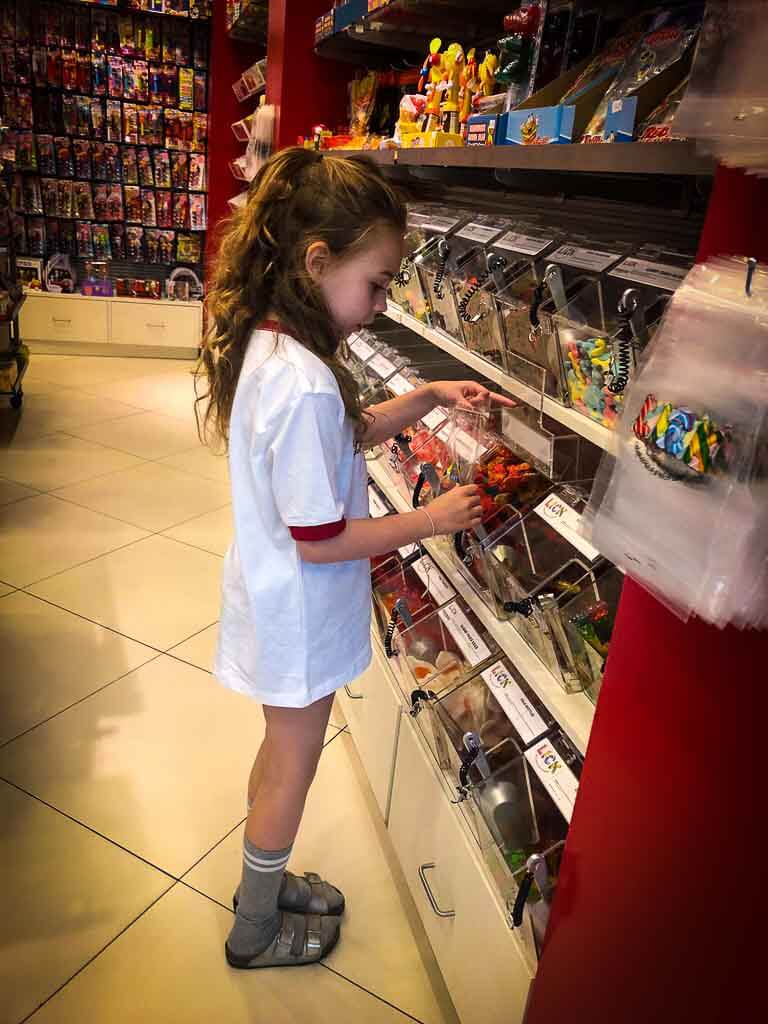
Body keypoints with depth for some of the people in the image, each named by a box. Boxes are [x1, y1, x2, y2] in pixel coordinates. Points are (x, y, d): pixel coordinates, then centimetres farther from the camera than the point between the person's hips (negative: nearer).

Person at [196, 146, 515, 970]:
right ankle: (257, 933, 41)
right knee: (290, 772, 15)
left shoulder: (268, 345, -1)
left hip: (279, 603, 9)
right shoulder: (306, 383, -32)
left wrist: (428, 396, 2)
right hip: (301, 619, -9)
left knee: (283, 753, 27)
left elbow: (343, 434, 12)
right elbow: (319, 539, -27)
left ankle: (262, 884, 51)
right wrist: (430, 521, -17)